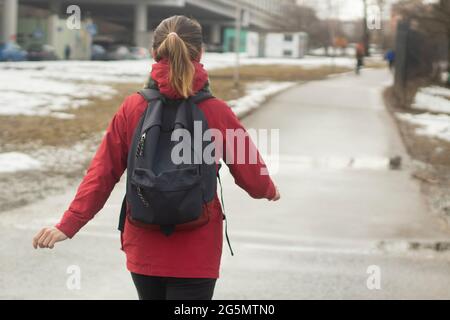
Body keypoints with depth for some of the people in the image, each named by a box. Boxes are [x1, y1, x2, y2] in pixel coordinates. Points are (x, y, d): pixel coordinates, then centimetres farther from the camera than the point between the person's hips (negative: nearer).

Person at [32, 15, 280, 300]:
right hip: (196, 254, -3)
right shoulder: (217, 112, -10)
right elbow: (251, 175, 0)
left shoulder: (132, 108, -6)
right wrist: (269, 190, 22)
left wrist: (69, 224, 0)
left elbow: (103, 173, -6)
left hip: (144, 249, 3)